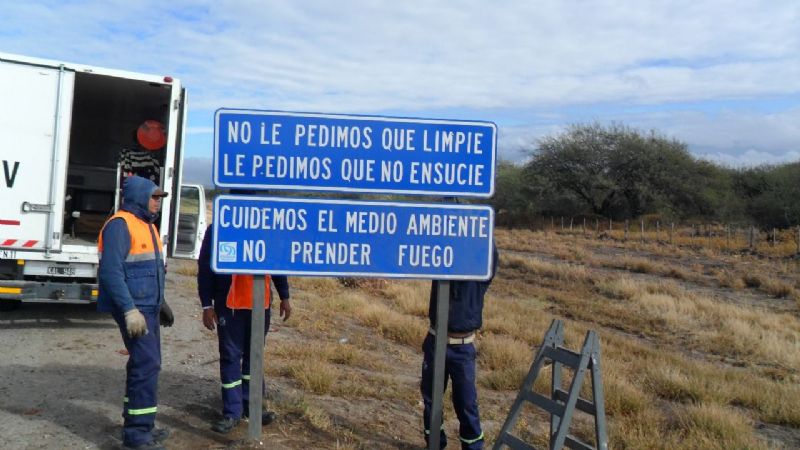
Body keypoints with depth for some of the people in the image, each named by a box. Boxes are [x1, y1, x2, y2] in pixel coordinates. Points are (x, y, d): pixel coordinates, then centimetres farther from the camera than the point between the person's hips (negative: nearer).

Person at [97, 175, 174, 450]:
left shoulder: (147, 225, 16)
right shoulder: (120, 225, -14)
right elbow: (111, 271, -22)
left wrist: (160, 303, 24)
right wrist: (130, 310, -26)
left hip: (147, 306, 10)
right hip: (134, 308, -10)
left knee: (146, 363, 13)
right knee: (146, 364, -11)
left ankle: (140, 426, 23)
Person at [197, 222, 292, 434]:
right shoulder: (216, 230, -3)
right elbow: (204, 268, -2)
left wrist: (284, 297, 10)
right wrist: (207, 305, -6)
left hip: (260, 303, 3)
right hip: (229, 305, -3)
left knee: (254, 355, 13)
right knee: (231, 357, 3)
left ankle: (250, 403, 27)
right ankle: (232, 411, 12)